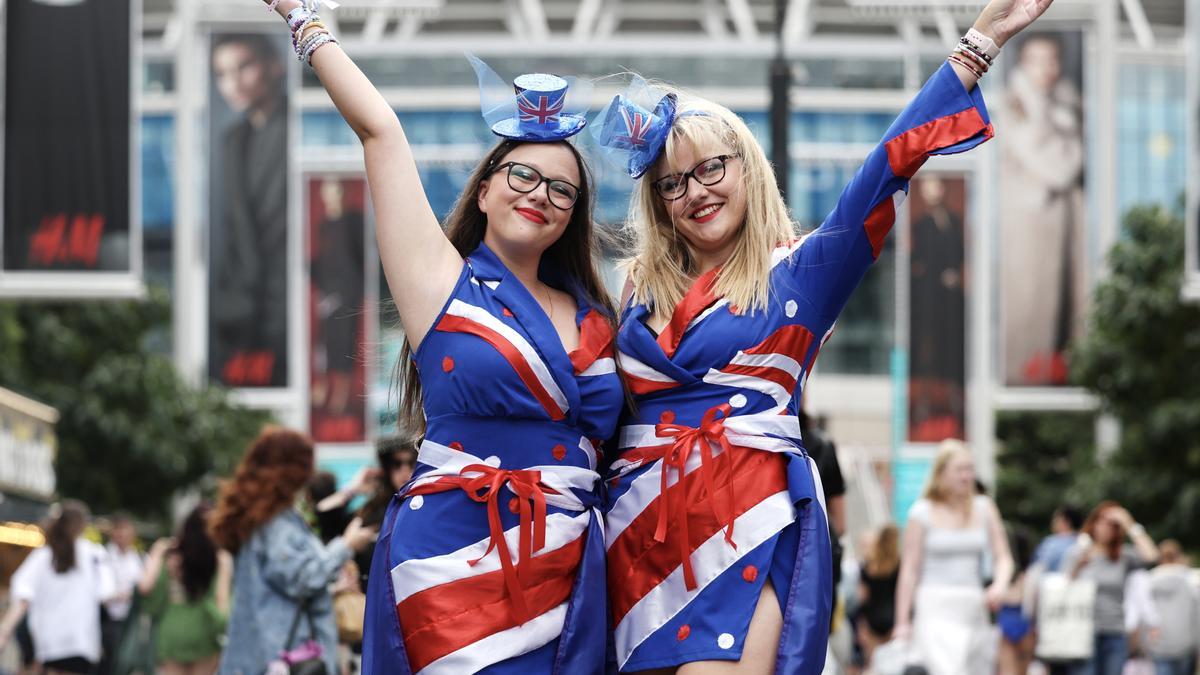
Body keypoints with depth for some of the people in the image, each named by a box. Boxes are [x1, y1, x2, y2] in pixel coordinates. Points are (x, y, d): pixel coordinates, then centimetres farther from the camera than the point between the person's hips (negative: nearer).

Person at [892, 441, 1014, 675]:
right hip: (936, 610, -5)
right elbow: (910, 570, 1)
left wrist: (1000, 585, -11)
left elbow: (1003, 557, 12)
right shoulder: (923, 513, 0)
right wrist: (902, 622, -1)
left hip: (974, 611, 5)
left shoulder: (984, 508, 11)